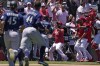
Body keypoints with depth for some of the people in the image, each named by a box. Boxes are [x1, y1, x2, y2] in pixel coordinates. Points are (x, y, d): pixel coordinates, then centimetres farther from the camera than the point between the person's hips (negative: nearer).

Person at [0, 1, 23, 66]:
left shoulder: (6, 13, 2)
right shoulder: (19, 15, 5)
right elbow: (22, 26, 1)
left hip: (7, 33, 1)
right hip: (15, 33, -1)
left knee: (8, 50, 16)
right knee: (15, 50, -1)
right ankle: (13, 51, -37)